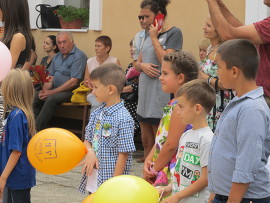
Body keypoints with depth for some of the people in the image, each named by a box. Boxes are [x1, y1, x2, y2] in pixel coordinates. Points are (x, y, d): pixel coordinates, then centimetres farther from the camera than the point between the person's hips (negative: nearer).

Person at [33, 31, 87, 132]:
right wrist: (44, 90, -5)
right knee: (34, 97, -12)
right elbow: (50, 77, 18)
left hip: (70, 91, -8)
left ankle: (38, 129, -27)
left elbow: (74, 82, -17)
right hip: (55, 90, 8)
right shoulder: (57, 57, 17)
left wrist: (52, 92, -17)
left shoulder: (78, 56, -10)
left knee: (51, 99, -32)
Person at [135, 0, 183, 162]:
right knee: (147, 142, 13)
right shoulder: (149, 34, 15)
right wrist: (143, 65, -5)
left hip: (161, 95, -8)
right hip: (145, 93, 8)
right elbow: (137, 63, 18)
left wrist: (154, 38, -11)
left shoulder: (174, 33, -8)